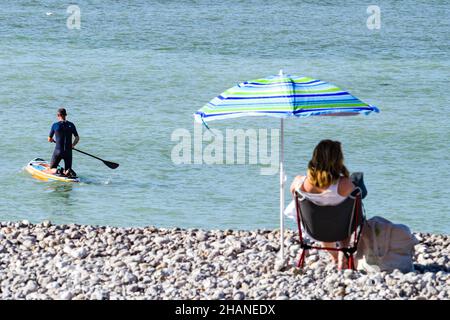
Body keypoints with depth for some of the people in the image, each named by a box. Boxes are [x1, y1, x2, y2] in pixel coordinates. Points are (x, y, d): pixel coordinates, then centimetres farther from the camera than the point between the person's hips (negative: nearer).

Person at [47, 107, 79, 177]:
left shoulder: (55, 125, -5)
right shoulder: (71, 125, 1)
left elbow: (49, 139, 4)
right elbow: (77, 138, 5)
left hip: (58, 151, -2)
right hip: (68, 152, 2)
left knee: (52, 169, 14)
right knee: (67, 171, 13)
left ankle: (56, 171, -20)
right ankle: (69, 172, -22)